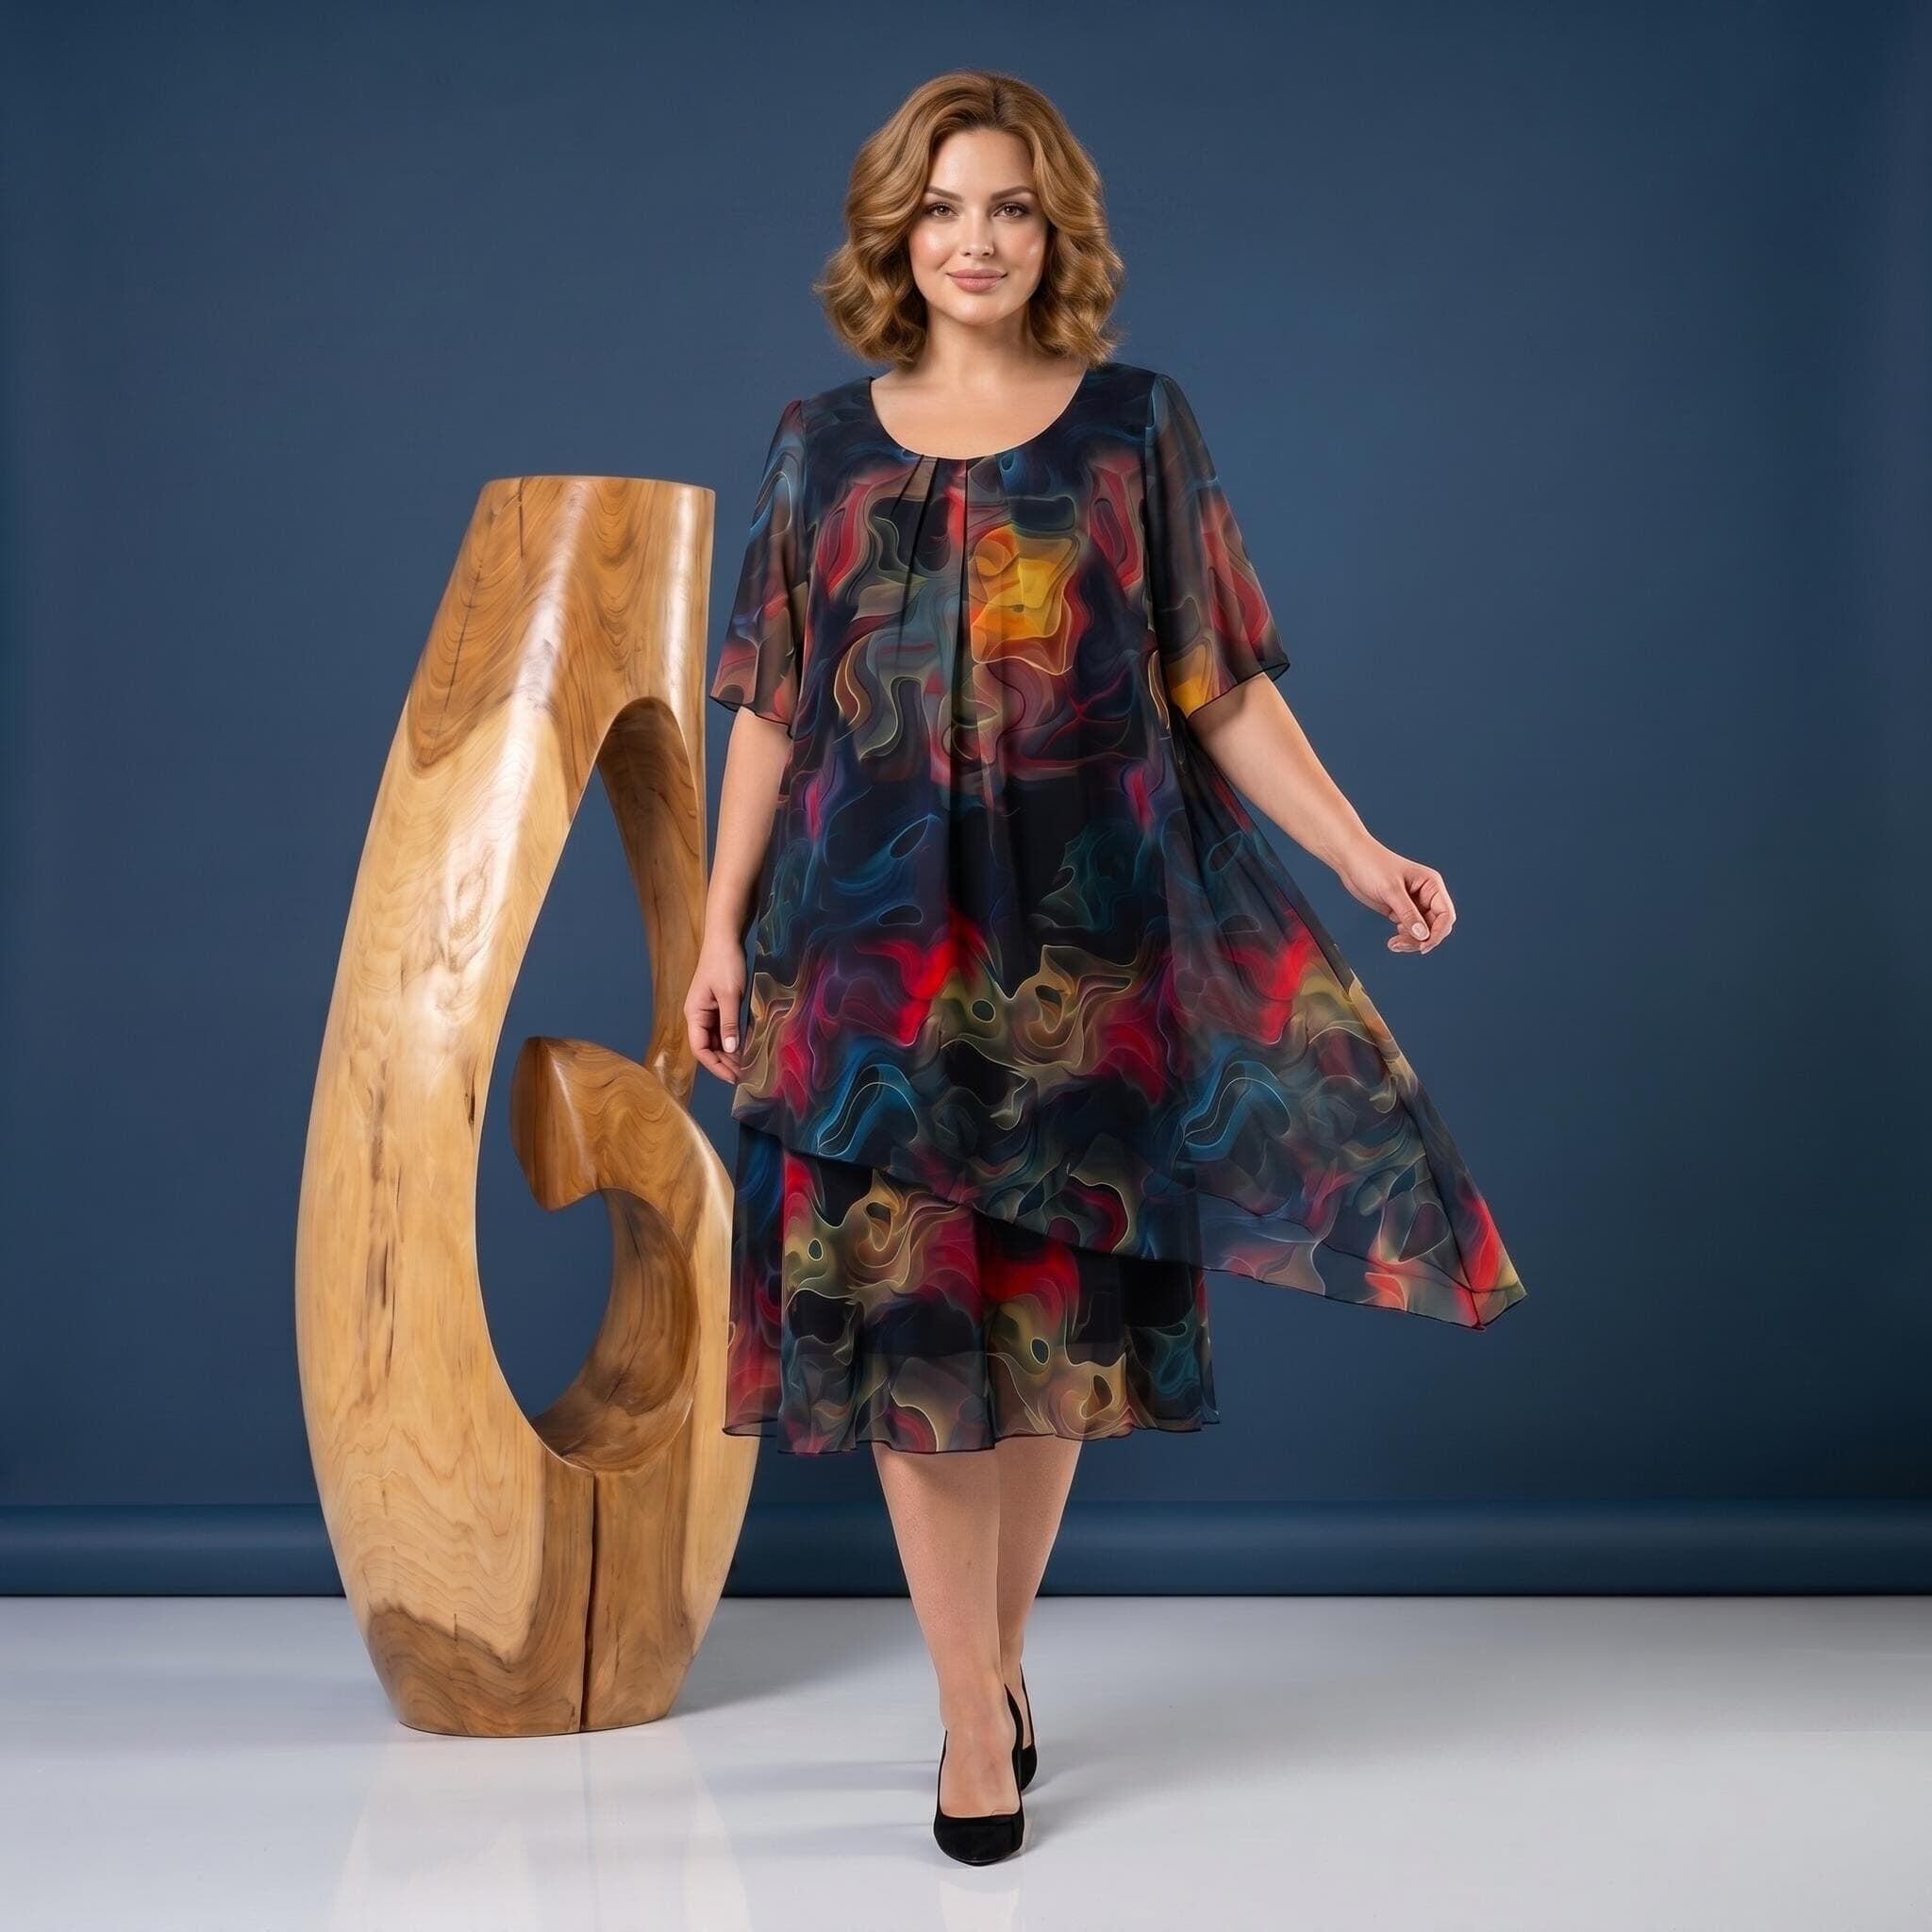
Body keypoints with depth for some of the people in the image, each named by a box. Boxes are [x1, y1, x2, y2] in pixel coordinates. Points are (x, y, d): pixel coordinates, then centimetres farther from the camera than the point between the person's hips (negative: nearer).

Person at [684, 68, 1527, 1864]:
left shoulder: (1136, 423, 5)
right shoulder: (822, 442, 8)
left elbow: (1222, 687, 3)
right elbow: (768, 708, 8)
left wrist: (1361, 852, -7)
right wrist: (722, 924, 3)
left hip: (1082, 927, 0)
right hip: (876, 933, 1)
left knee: (1057, 1301, 5)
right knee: (903, 1304, -1)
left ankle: (996, 1656, 25)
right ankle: (975, 1716, 10)